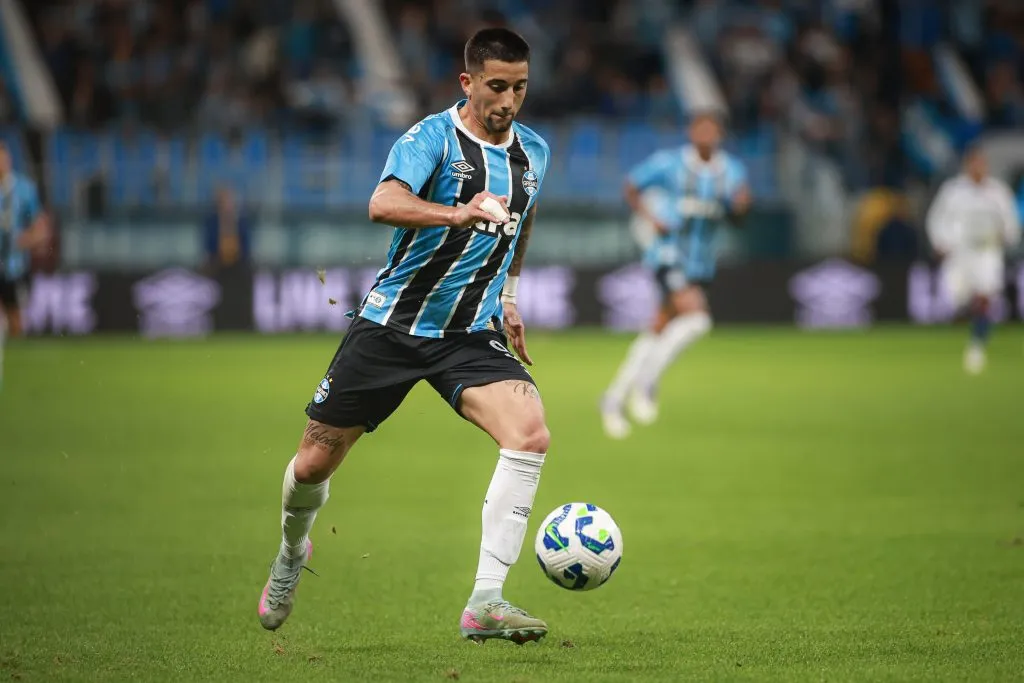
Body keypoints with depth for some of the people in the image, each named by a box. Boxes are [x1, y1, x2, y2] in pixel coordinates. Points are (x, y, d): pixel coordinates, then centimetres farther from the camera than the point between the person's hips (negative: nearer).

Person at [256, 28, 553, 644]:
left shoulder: (533, 152, 6)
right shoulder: (432, 139, -14)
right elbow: (384, 204, -35)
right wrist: (458, 214, -50)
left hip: (471, 336, 3)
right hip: (390, 325, -3)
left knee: (531, 432, -24)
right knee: (316, 462, 4)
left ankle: (486, 604, -25)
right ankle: (293, 551, 41)